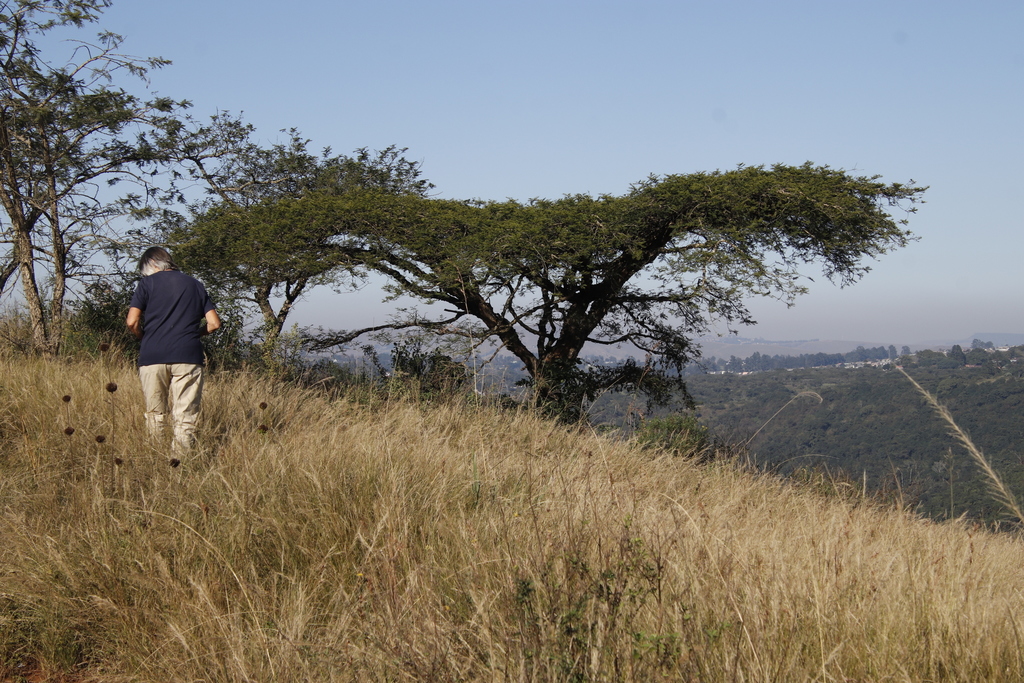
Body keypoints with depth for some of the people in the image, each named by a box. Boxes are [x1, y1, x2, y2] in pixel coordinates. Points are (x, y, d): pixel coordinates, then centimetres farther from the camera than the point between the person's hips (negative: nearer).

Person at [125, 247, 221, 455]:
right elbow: (214, 324, 9)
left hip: (153, 357, -1)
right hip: (188, 356, 1)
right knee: (185, 417, 1)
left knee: (155, 414, 11)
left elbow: (132, 322, -4)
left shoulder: (148, 283, 6)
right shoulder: (195, 285, 15)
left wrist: (144, 337, 15)